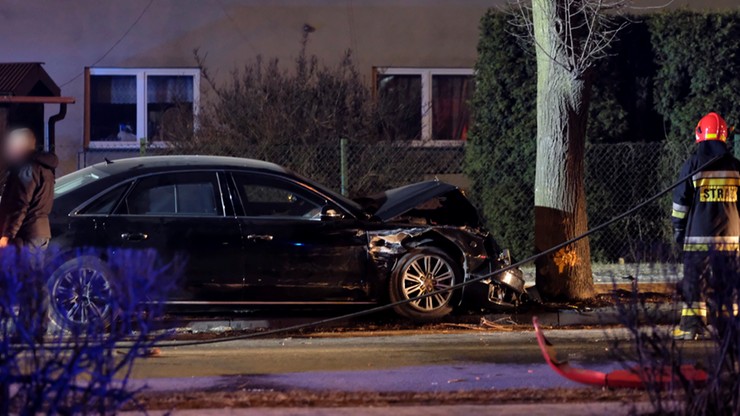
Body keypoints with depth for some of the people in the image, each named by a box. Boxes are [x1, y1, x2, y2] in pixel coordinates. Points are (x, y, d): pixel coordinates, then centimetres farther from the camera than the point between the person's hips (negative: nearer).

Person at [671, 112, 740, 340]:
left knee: (694, 280, 1)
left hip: (698, 235, -3)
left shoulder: (692, 164, -4)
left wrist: (678, 229, 9)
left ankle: (691, 325, -3)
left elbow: (681, 200, 0)